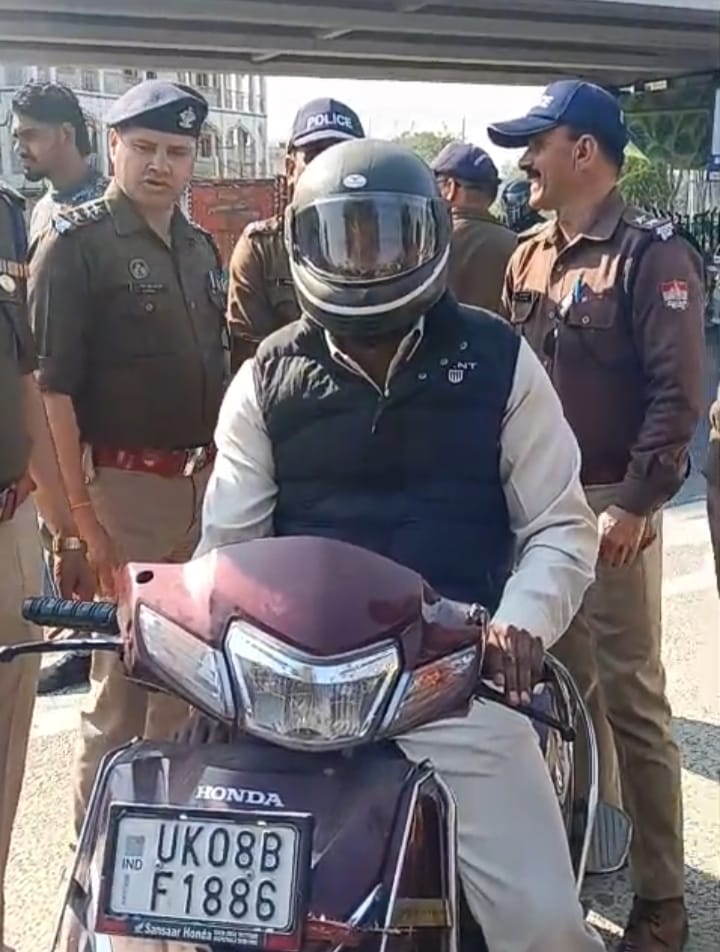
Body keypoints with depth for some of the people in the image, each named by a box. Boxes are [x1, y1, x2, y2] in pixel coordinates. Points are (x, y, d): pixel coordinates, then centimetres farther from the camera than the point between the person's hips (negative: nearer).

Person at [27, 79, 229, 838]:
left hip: (203, 483, 7)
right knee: (123, 677, 0)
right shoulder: (76, 242, -7)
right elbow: (53, 385, -13)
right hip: (123, 487, -7)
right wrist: (81, 514, -18)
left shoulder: (200, 248, 13)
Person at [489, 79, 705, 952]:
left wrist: (635, 503, -19)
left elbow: (676, 393, -14)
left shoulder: (653, 255, -8)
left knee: (631, 701, -2)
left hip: (609, 507, -7)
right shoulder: (527, 260, 14)